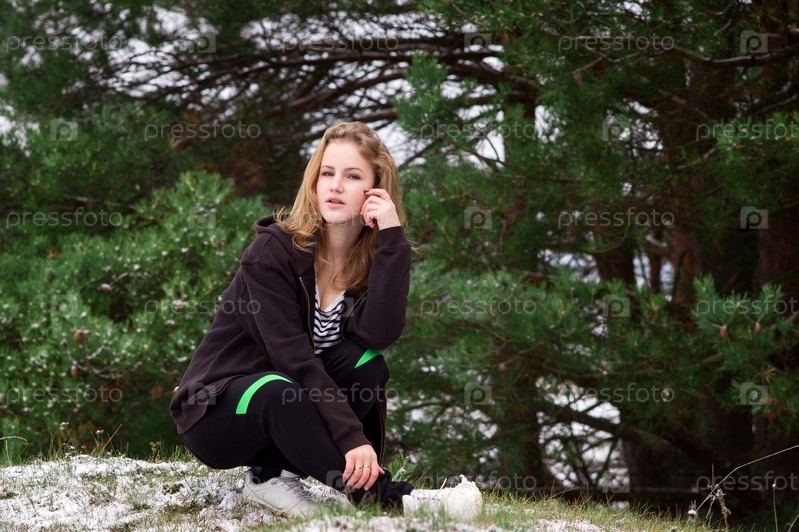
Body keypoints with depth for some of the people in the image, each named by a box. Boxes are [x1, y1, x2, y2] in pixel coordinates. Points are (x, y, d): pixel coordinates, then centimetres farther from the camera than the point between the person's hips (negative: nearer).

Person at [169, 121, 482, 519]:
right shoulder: (273, 252, -18)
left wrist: (393, 239, -27)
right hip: (216, 415, -5)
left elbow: (379, 334, -24)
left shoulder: (375, 257, -3)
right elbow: (293, 357, -27)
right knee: (278, 394, -38)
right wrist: (352, 437, -36)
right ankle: (382, 496, -38)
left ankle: (272, 473, -16)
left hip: (295, 400, 5)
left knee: (366, 364, -22)